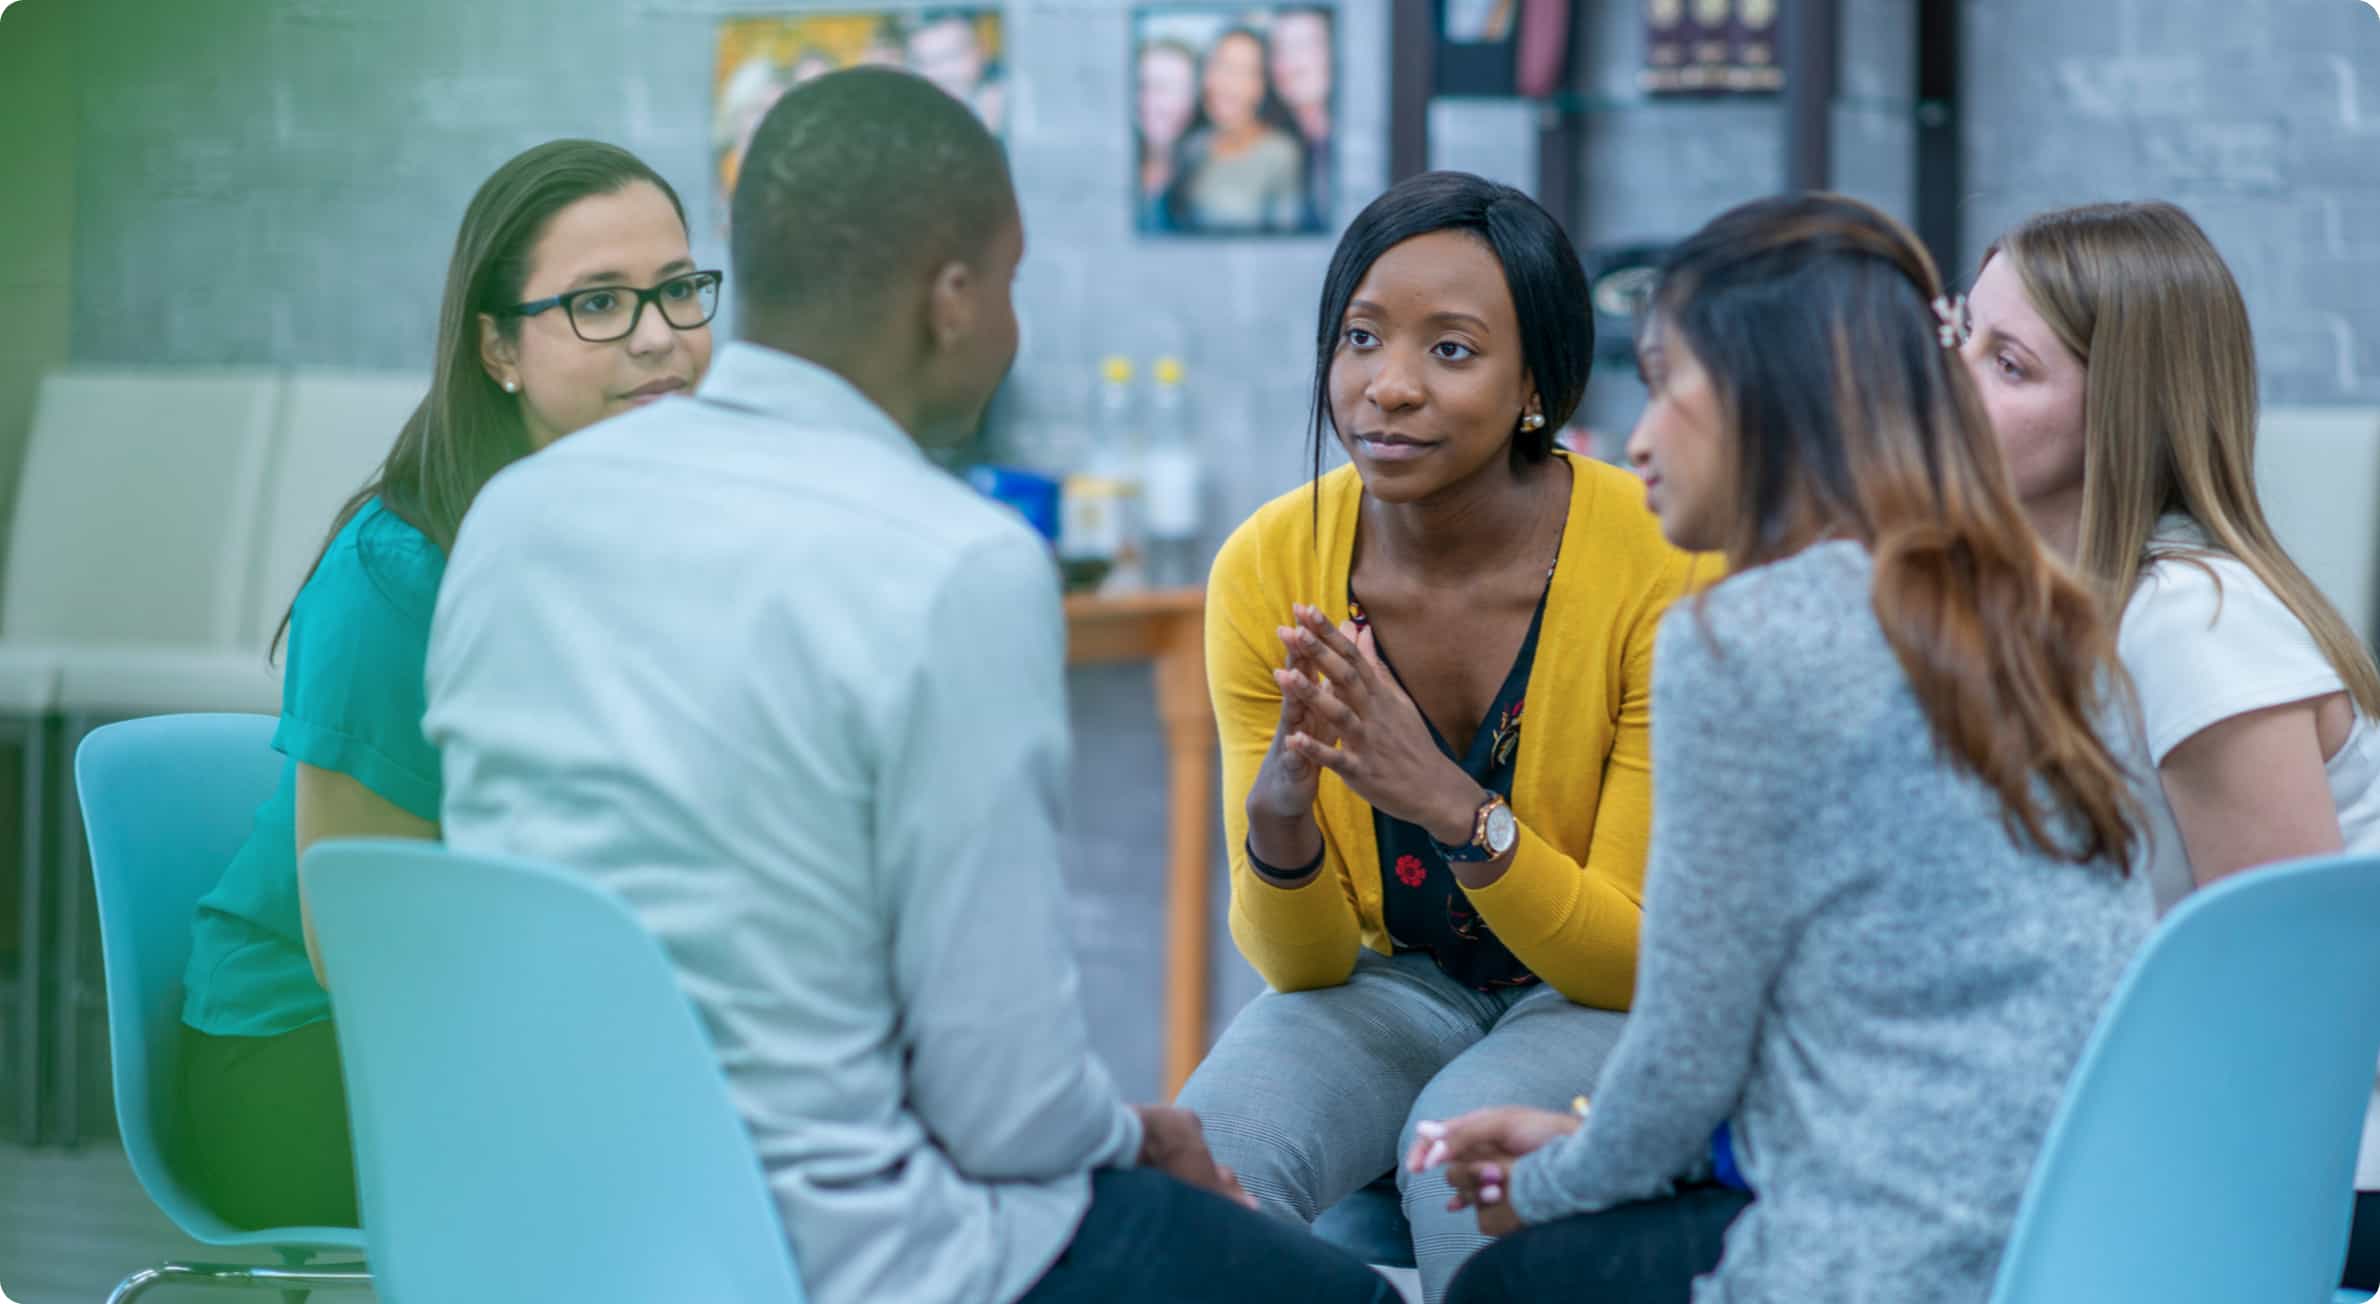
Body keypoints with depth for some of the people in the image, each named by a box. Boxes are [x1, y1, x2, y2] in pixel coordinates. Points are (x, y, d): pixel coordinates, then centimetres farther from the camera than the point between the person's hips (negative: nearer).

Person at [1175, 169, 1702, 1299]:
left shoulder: (1663, 566, -21)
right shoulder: (1268, 570, -11)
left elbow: (1643, 958, -16)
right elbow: (1301, 963, -6)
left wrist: (1454, 807, -33)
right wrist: (1280, 817, -29)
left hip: (1614, 1002, -2)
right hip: (1387, 983, 2)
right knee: (1209, 1151, -28)